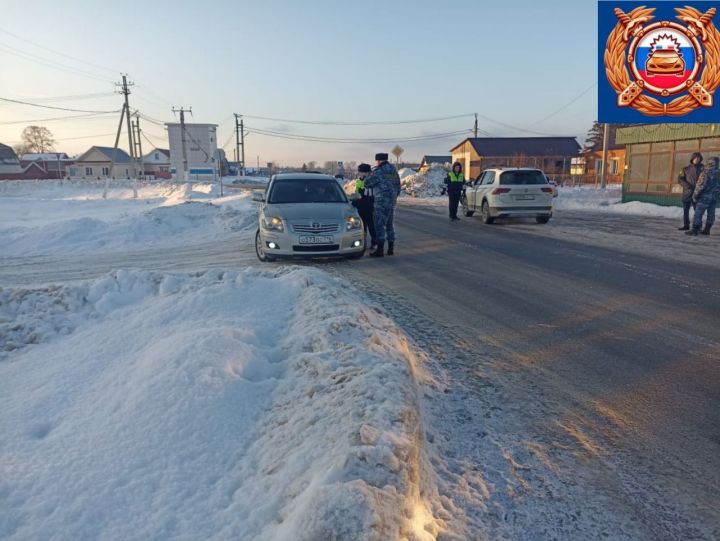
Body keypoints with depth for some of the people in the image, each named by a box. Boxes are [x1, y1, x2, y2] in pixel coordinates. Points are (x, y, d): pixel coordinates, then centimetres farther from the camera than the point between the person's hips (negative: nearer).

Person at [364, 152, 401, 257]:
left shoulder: (378, 171, -13)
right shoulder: (394, 171, 12)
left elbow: (367, 183, -8)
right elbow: (398, 187, 18)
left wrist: (369, 175, 10)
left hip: (381, 202, -8)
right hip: (392, 202, 8)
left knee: (380, 225, -5)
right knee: (390, 225, 14)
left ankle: (380, 250, -7)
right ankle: (391, 249, 19)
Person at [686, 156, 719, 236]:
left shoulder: (706, 172, -12)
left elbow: (701, 185, -15)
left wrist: (695, 195, -8)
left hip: (705, 196, -7)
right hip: (715, 197, 7)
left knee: (698, 213, -6)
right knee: (711, 214, 9)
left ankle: (694, 230, -8)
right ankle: (707, 230, 13)